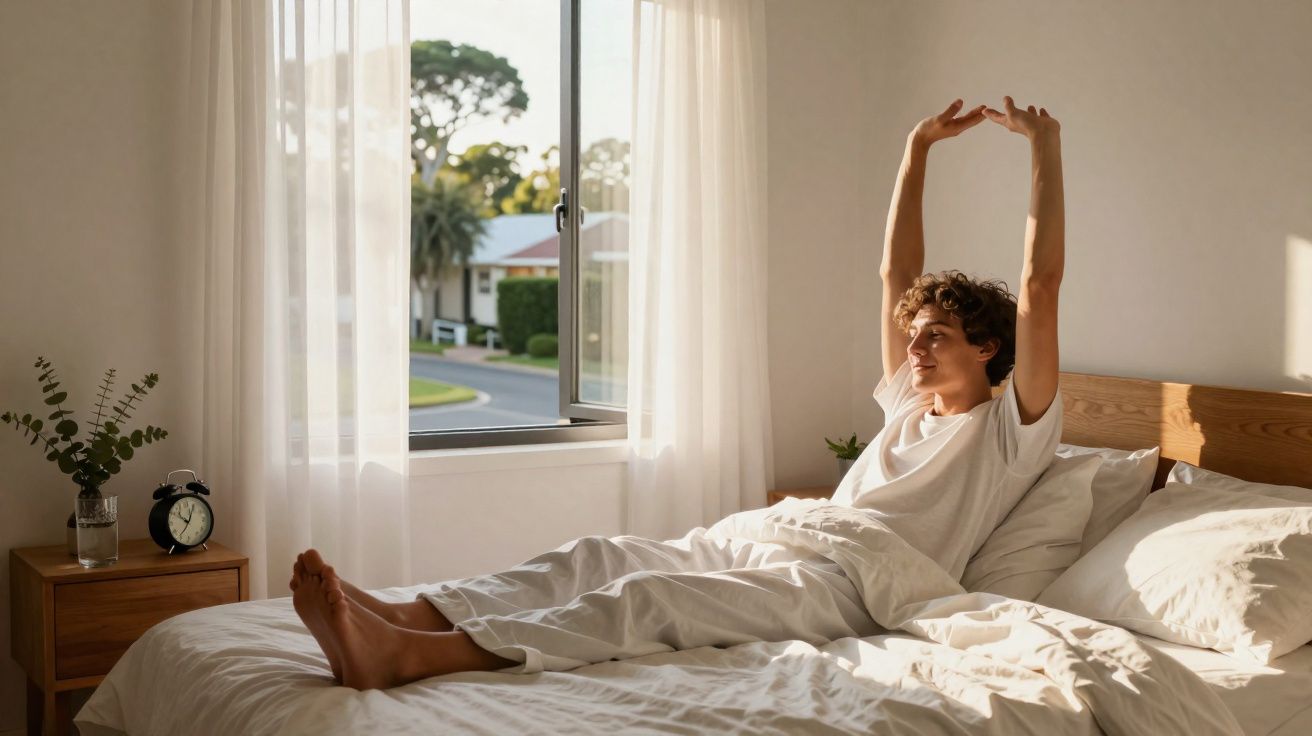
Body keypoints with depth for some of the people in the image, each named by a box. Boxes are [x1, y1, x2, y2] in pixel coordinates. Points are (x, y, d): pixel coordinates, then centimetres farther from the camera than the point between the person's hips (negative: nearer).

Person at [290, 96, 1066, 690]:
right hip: (772, 546, 8)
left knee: (647, 595, -31)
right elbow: (897, 274, 32)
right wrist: (919, 147, 32)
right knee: (602, 555, -17)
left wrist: (1046, 146, 3)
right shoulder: (910, 405, 29)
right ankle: (402, 617, -33)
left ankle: (408, 657, -46)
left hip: (843, 587, -8)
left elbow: (1040, 288, 1)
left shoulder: (1013, 430, 9)